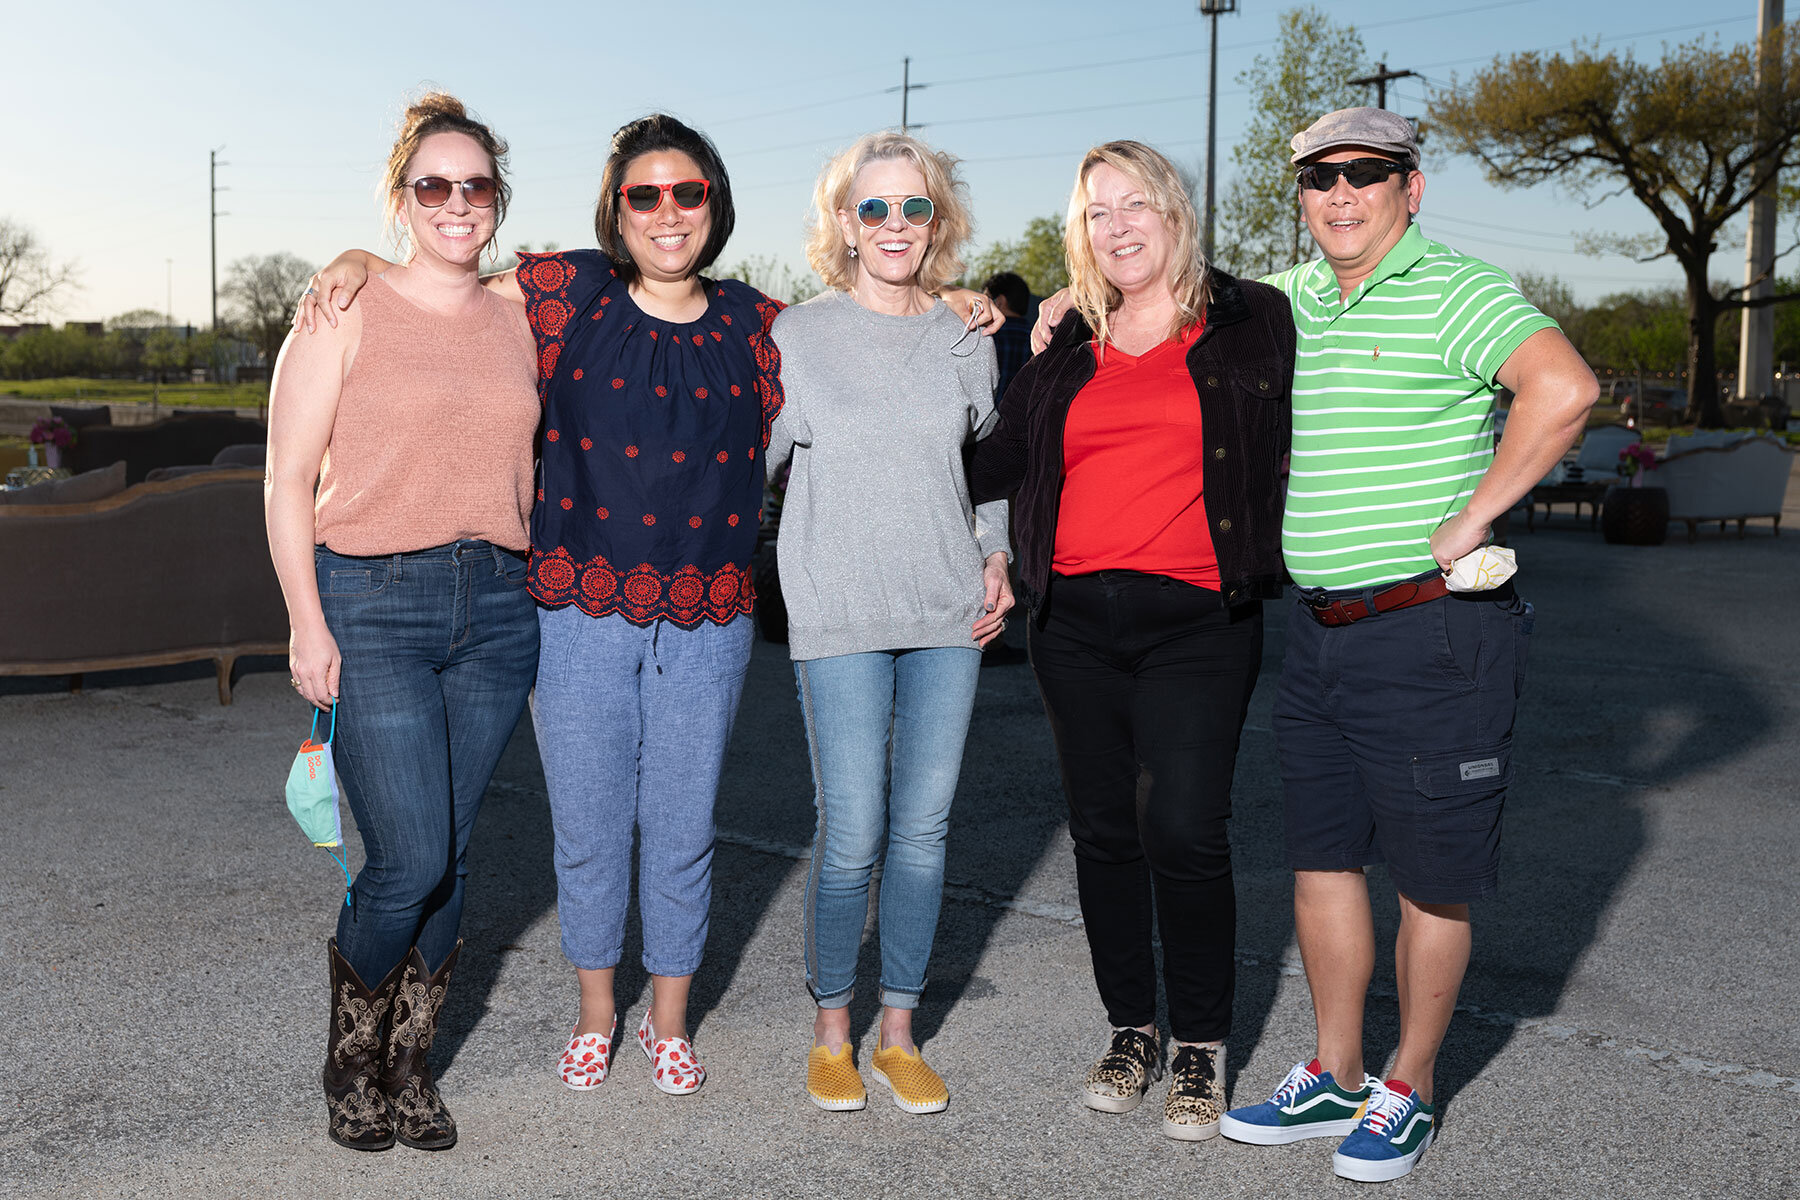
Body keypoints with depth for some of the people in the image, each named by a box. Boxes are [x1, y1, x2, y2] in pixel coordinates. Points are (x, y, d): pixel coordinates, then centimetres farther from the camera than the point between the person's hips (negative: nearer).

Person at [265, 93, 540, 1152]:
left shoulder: (518, 321, 12)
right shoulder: (345, 316, -1)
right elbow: (289, 479, -2)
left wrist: (536, 599, 13)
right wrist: (307, 622, -9)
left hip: (496, 608, 4)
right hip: (372, 604, -4)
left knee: (449, 860, 8)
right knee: (411, 862, -9)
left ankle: (409, 1066, 25)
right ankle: (353, 1059, 18)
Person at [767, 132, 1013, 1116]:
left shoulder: (966, 340, 10)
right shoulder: (797, 335, 2)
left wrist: (996, 562, 8)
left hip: (947, 615, 3)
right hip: (838, 615, -3)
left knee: (923, 827, 5)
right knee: (851, 833, -4)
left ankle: (897, 1033, 20)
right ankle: (831, 1031, 17)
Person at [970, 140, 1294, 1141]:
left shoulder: (1255, 324, 6)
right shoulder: (1067, 351, 14)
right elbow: (996, 462, 20)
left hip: (1196, 621, -4)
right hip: (1077, 622, 4)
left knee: (1182, 832, -10)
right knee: (1105, 831, 9)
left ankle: (1202, 1046, 8)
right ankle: (1131, 1031, 24)